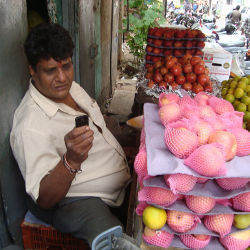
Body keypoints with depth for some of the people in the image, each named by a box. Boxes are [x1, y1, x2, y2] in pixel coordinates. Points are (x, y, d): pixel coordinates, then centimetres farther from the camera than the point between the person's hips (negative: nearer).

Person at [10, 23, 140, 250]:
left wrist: (121, 151, 19)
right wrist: (71, 161, -39)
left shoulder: (73, 88, 3)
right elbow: (44, 200, -24)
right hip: (73, 202, -8)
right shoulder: (29, 125, -23)